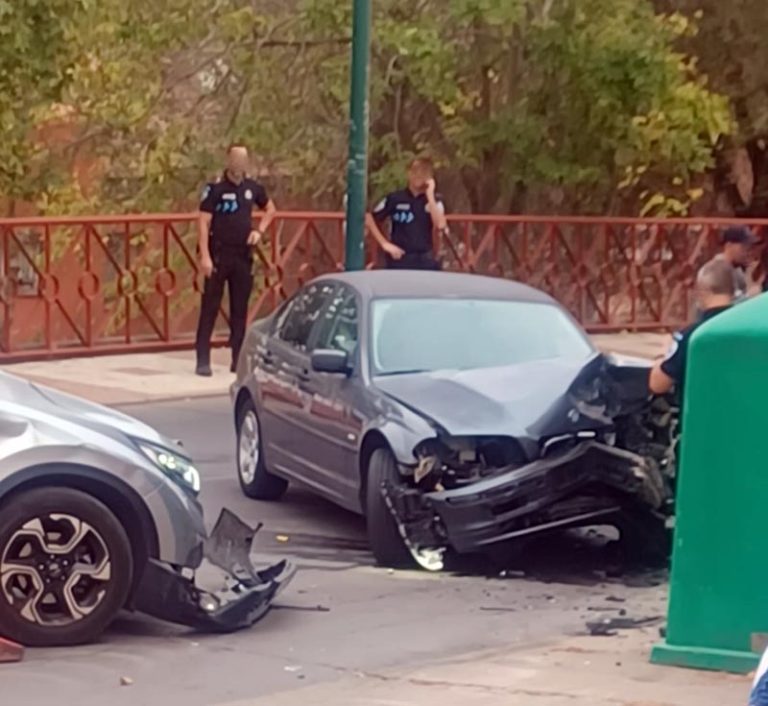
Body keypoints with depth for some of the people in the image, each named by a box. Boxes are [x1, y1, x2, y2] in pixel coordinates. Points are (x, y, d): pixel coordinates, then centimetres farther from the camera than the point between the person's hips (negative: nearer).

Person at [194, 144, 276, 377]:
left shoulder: (252, 187, 7)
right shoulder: (215, 188, -8)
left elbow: (270, 209, 23)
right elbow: (203, 222, -11)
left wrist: (260, 231, 6)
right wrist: (205, 256, -18)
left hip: (243, 255, 5)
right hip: (219, 255, -5)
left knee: (240, 309, 8)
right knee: (210, 308, -3)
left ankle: (239, 359, 13)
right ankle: (203, 361, -2)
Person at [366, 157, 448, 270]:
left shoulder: (434, 200, 3)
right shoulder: (395, 199, -1)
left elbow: (440, 225, -15)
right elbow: (369, 220, 4)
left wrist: (430, 196, -15)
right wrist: (385, 244, -4)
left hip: (425, 260, 1)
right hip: (400, 259, -1)